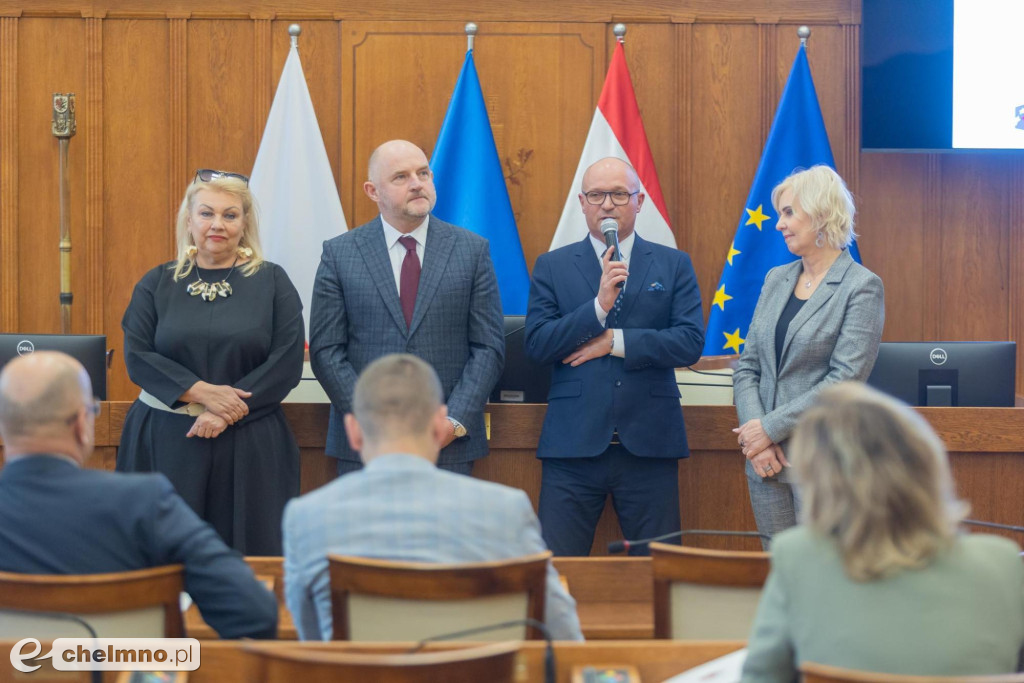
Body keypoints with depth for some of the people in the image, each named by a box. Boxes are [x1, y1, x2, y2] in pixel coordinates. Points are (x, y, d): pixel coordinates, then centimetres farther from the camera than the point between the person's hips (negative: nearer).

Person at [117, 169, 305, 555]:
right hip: (166, 443, 1)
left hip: (250, 447, -1)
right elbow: (137, 356, -1)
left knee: (249, 553, -2)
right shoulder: (157, 284, 9)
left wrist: (226, 413, -13)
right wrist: (202, 393, -15)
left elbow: (287, 361, -4)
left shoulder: (271, 283, 5)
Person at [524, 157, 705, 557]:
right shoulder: (552, 267, 9)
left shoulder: (673, 265, 9)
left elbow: (691, 343, -2)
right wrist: (599, 306, -13)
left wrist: (614, 341, -9)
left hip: (648, 445, 0)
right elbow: (536, 345, -2)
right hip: (573, 445, 0)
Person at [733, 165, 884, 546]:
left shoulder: (862, 287, -7)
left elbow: (845, 379, -14)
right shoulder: (776, 279, 13)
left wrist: (770, 428, -14)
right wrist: (755, 437, -6)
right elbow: (747, 367, 10)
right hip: (767, 462, 6)